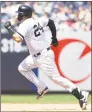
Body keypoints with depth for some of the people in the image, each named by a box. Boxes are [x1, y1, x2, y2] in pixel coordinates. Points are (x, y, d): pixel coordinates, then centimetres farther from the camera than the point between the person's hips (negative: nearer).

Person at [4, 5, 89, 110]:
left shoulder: (25, 25, -19)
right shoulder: (37, 21, 8)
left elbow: (18, 39, -33)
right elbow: (51, 22, 22)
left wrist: (9, 28, -18)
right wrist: (54, 38, 29)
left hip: (43, 57, -10)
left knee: (56, 78, -8)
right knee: (22, 68, 17)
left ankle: (80, 94, -10)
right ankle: (42, 87, 15)